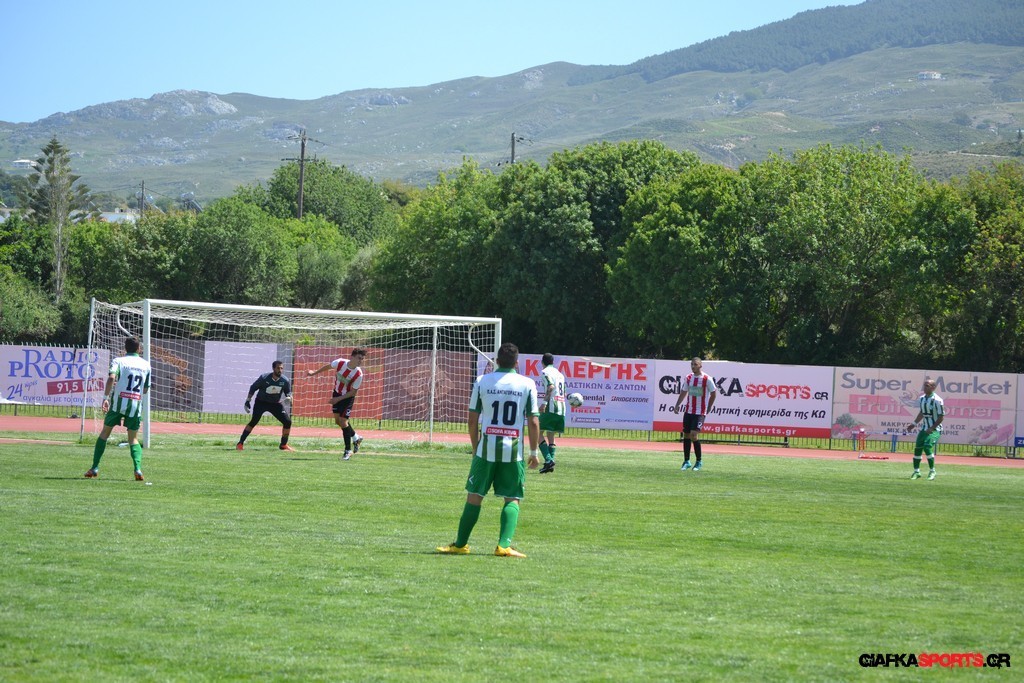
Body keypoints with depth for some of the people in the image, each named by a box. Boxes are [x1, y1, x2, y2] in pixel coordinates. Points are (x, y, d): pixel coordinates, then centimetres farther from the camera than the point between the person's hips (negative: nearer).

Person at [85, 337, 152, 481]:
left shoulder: (118, 361, 0)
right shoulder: (146, 365, 10)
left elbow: (111, 378, -19)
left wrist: (105, 397, -18)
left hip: (118, 402, -2)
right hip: (136, 405, 2)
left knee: (105, 433, 14)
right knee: (133, 439, 11)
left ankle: (94, 468, 11)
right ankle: (138, 468, -12)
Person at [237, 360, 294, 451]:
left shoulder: (285, 381, -12)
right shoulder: (264, 378, -20)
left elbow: (288, 392, 3)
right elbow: (253, 388, -6)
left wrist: (288, 397, -21)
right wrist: (248, 401, -8)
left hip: (276, 404, 3)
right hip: (261, 402, -3)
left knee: (287, 421, -6)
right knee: (254, 421, -20)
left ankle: (283, 445, 12)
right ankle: (240, 443, -14)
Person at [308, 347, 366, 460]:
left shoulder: (359, 374, -28)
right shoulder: (340, 363, -21)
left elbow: (353, 392, -19)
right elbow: (328, 367, 1)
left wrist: (338, 399, -22)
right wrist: (314, 372, 13)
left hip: (348, 397, -4)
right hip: (337, 393, 4)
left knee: (343, 421, -11)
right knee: (338, 420, 10)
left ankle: (348, 450, 0)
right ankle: (355, 437, 33)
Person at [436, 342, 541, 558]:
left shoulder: (482, 382, 3)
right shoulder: (527, 384, 0)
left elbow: (472, 420, 5)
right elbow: (533, 422, -2)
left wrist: (475, 447, 17)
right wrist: (534, 453, 7)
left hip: (486, 448, 1)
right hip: (513, 450, -1)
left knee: (474, 495, 8)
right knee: (512, 499, 5)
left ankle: (461, 544, 12)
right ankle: (504, 545, -8)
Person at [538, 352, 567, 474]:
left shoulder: (545, 372, -1)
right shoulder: (560, 374, 21)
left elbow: (551, 386, -18)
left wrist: (544, 402, -24)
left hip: (550, 407, -7)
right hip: (561, 409, 7)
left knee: (539, 433, -4)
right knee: (551, 436, 15)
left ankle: (548, 460, -19)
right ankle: (551, 462, 6)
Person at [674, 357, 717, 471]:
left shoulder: (707, 379, -8)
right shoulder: (688, 378, 7)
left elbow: (713, 393, 0)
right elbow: (683, 392, 17)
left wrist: (708, 409, 1)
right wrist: (677, 405, 5)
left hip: (700, 412, -6)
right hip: (688, 410, 6)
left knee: (694, 435, -15)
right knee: (686, 435, 6)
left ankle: (698, 462, -1)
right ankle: (686, 461, 16)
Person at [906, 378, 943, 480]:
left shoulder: (937, 400, -16)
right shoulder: (922, 399, 7)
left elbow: (941, 417, -14)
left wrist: (932, 428, -19)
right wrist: (914, 424, 16)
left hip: (934, 429, -7)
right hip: (924, 428, 7)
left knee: (927, 447, -22)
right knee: (917, 448, 3)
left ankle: (932, 471, -7)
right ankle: (916, 472, 17)